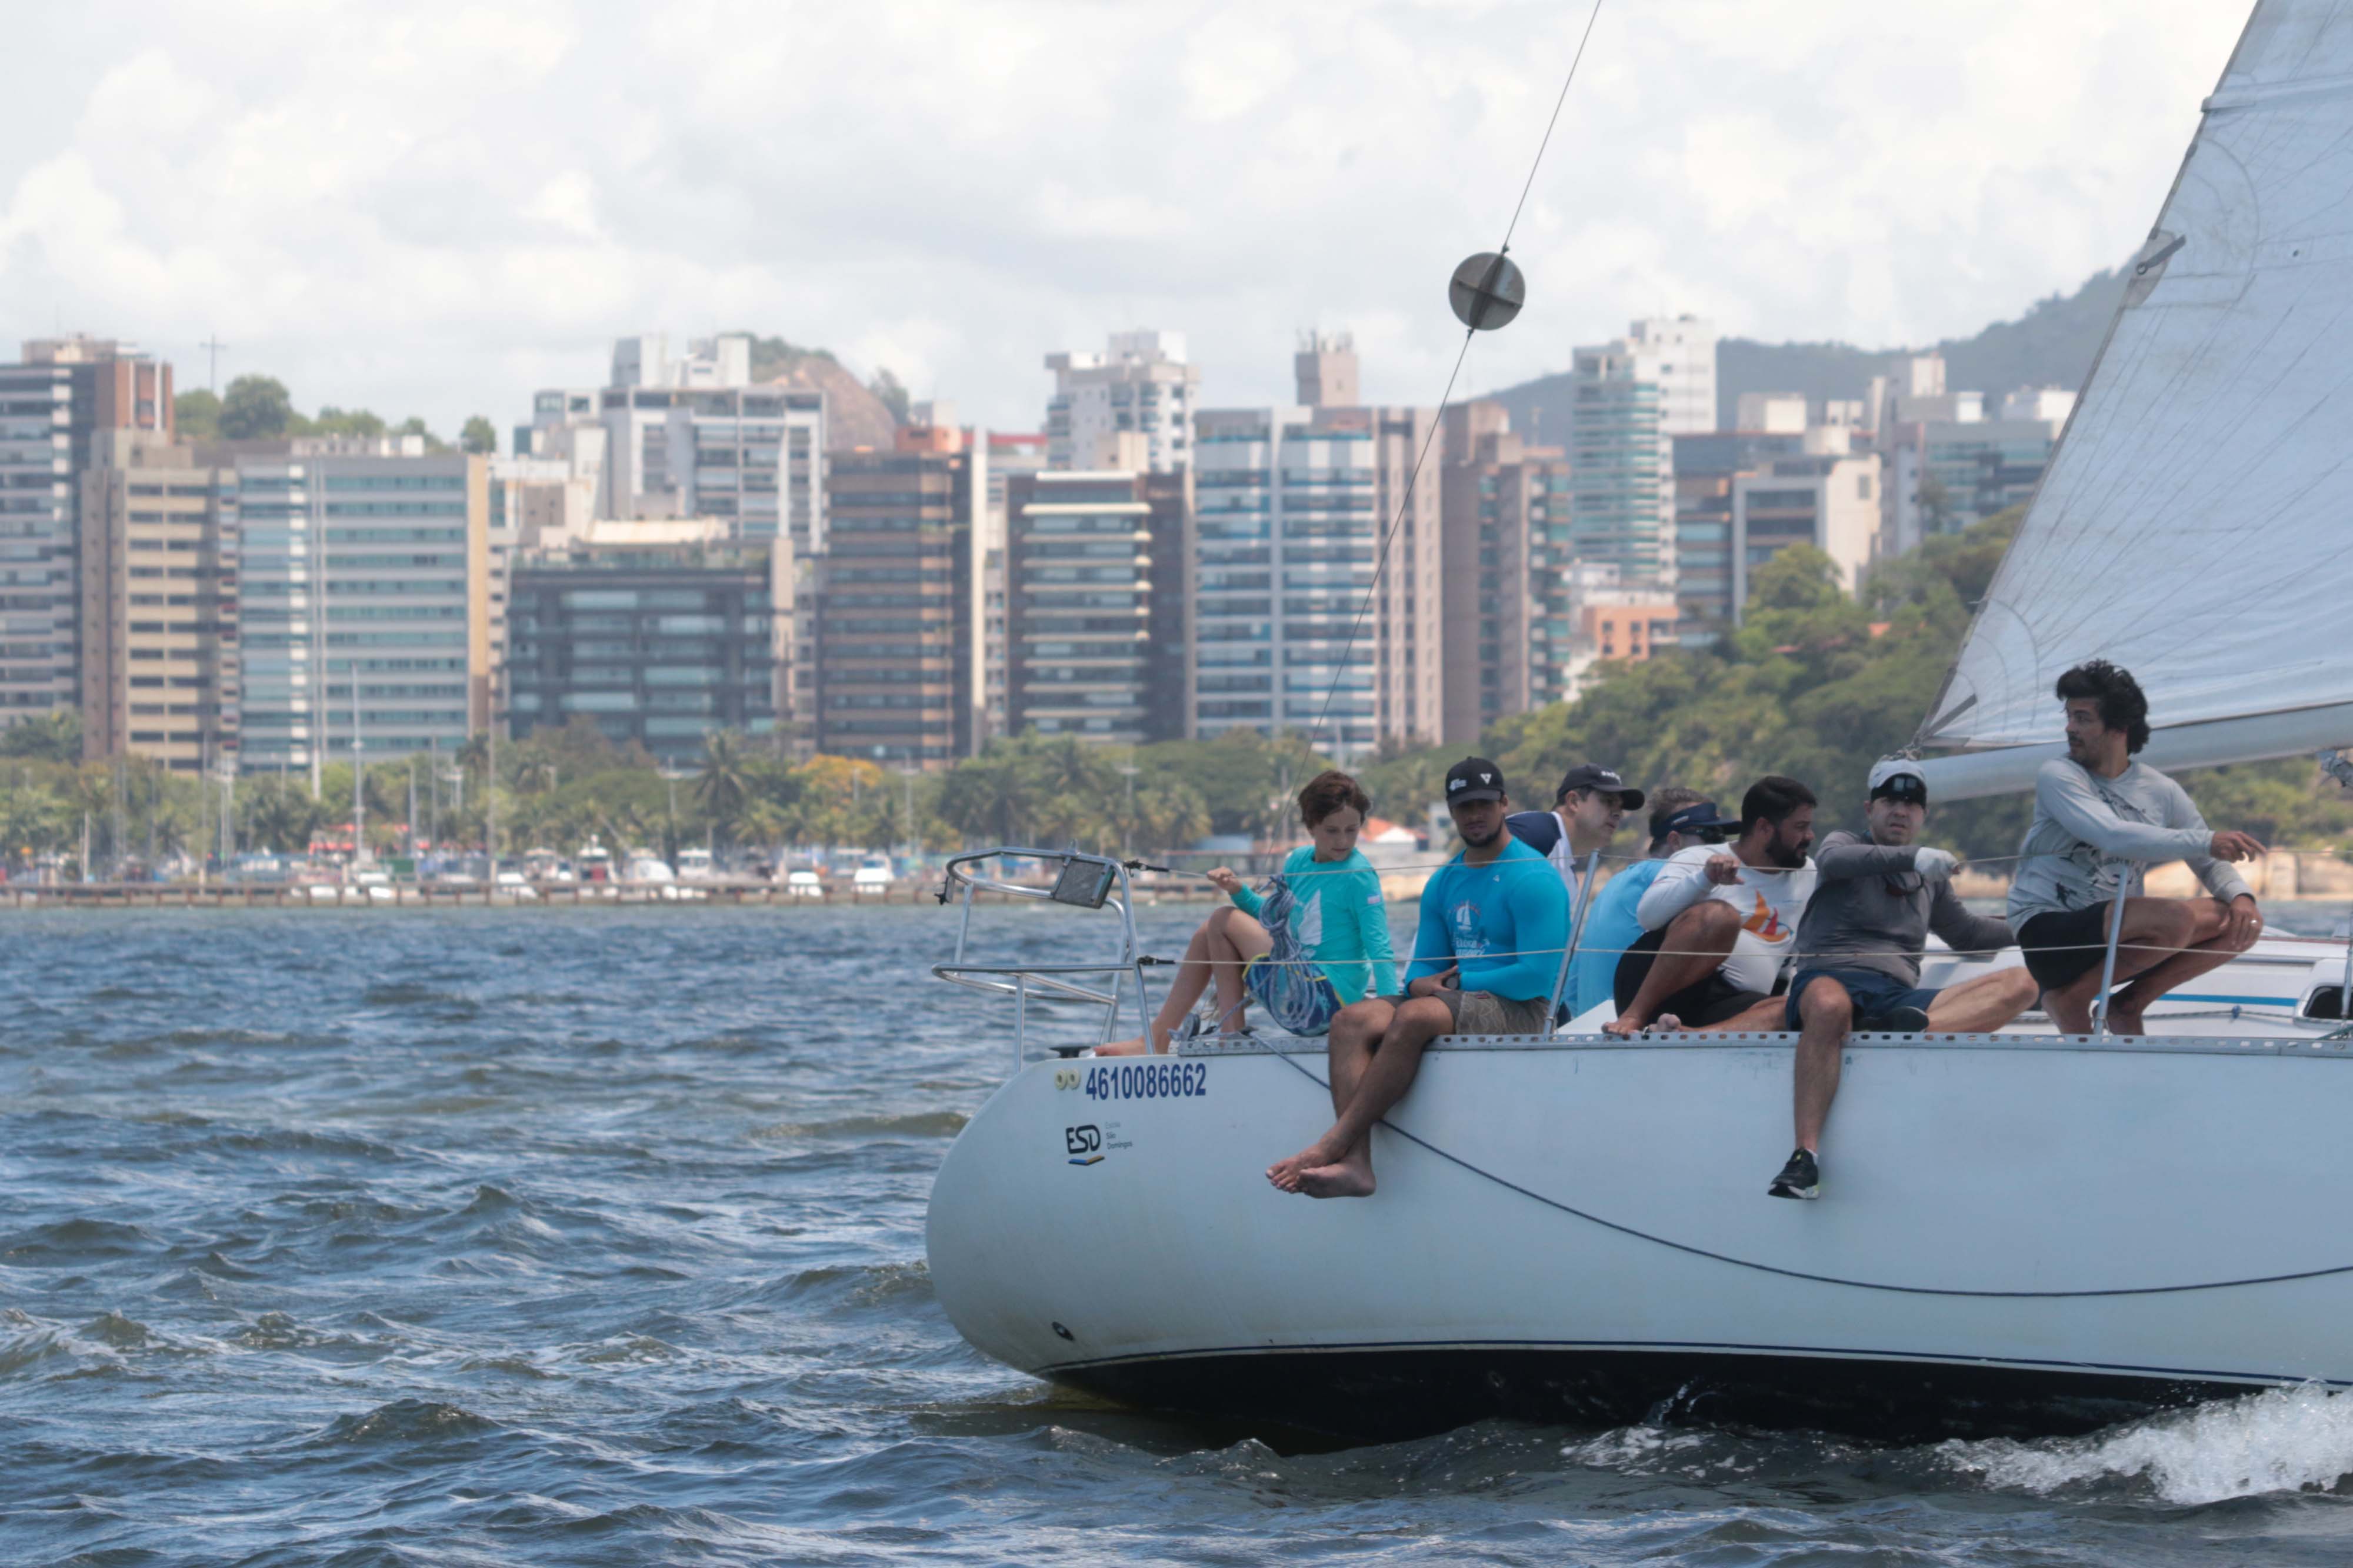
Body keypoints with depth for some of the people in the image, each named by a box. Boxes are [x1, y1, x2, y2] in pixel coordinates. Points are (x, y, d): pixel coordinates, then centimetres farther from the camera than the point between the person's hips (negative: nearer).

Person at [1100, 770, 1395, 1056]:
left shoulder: (1359, 875, -12)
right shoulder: (1299, 861, 11)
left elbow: (1379, 948, -18)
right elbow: (1268, 917, 23)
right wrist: (1238, 891, 2)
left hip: (1327, 999, -8)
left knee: (1224, 922, -5)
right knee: (1209, 932, 12)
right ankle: (1157, 1040, 11)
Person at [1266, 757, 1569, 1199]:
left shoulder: (1533, 878, -7)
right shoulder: (1443, 884, 18)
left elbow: (1538, 977, -14)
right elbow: (1424, 964, 18)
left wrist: (1461, 981, -8)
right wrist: (1419, 983, -7)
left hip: (1519, 1011, -8)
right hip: (1457, 1000, 8)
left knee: (1414, 1017, -35)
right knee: (1352, 1021, -18)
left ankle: (1332, 1145, -35)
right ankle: (1354, 1162, -36)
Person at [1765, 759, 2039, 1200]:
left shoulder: (1930, 879, 30)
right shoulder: (1842, 844, 14)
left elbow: (1966, 934, 45)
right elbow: (1835, 860, -12)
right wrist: (1913, 857, -27)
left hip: (1899, 995, 5)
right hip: (1830, 977, -5)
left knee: (2020, 985, -13)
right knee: (1830, 1006, -44)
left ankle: (1918, 1029, -42)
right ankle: (1805, 1154, -48)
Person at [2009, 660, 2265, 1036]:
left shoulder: (2161, 791, 9)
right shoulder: (2058, 776, -8)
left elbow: (2210, 864, 12)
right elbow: (2114, 838, -23)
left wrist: (2239, 895, -12)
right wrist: (2206, 842, -26)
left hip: (2119, 930, 6)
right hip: (2050, 931, -6)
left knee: (2242, 922, -8)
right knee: (2176, 918, -31)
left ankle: (2129, 1005, 0)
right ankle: (2071, 1000, -10)